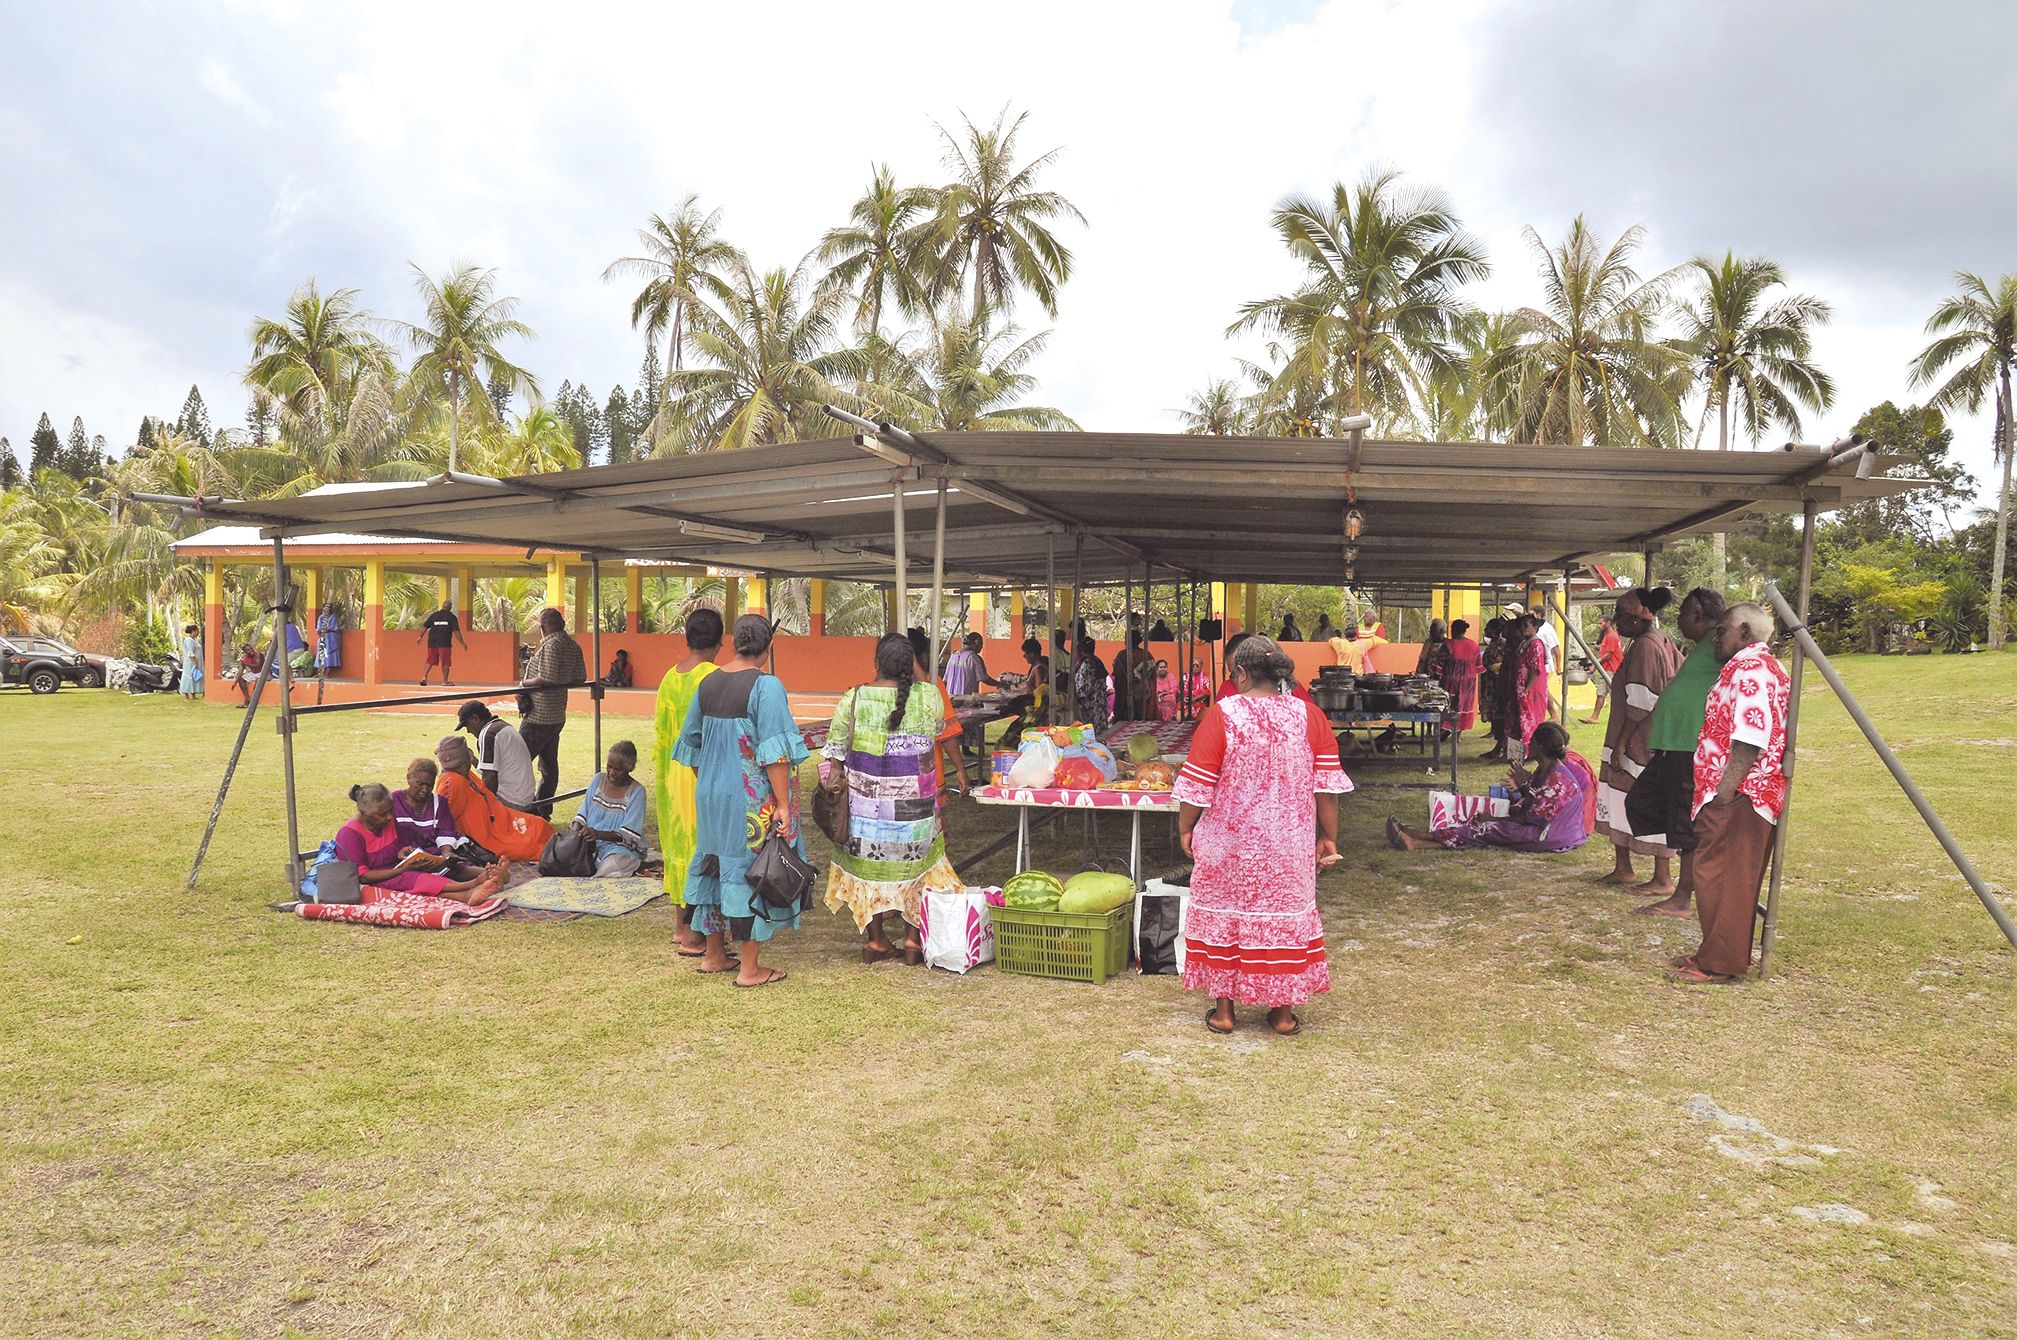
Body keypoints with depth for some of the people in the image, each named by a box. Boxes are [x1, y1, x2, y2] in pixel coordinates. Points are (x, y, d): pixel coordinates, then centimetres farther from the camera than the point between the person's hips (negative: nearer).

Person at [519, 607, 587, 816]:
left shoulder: (551, 644, -18)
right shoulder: (573, 645, 9)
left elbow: (547, 679, -24)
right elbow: (580, 677, 13)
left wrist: (525, 683, -9)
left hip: (539, 716, -9)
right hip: (558, 715, 9)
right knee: (549, 764, 14)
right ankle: (544, 810, 21)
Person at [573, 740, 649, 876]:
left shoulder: (637, 791, -6)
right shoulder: (598, 780, 9)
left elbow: (628, 834, -13)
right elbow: (582, 813, 12)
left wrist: (598, 834, -28)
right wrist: (576, 830, -11)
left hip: (621, 848, -5)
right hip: (591, 844, 5)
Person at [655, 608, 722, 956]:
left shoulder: (670, 677, 5)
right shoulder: (714, 678, -17)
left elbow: (662, 734, 13)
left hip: (674, 773, 7)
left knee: (681, 841, 17)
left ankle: (682, 925, 26)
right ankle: (692, 935, 5)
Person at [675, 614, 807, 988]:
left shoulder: (707, 684, 5)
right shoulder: (766, 686, -16)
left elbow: (691, 744, 14)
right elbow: (775, 751, -21)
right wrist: (783, 805, -17)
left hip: (710, 793, 7)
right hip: (752, 800, -7)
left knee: (716, 866, 18)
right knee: (753, 871, 3)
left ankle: (713, 954, 30)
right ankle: (749, 968, 9)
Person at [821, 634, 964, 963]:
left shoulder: (854, 698, -8)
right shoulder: (927, 697, -8)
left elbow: (834, 747, -3)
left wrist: (833, 777, 11)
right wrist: (917, 674, 17)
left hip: (864, 797, 0)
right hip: (913, 799, 0)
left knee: (868, 863, 13)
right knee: (915, 863, 14)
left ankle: (875, 940, 21)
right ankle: (913, 940, 17)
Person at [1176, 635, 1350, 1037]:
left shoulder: (1222, 715, -12)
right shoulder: (1309, 717, -4)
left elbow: (1196, 785, -10)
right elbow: (1327, 785, -2)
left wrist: (1185, 828, 4)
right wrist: (1328, 838, 7)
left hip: (1229, 845, -2)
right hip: (1289, 849, 2)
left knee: (1223, 914, 12)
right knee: (1285, 916, 14)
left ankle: (1223, 1009, 20)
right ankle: (1284, 1011, 21)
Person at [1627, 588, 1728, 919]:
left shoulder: (1718, 641, -11)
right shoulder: (1702, 646, 21)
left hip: (1695, 750, -11)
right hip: (1673, 746, 11)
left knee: (1687, 824, -2)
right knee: (1640, 802, 16)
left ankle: (1682, 899, 7)